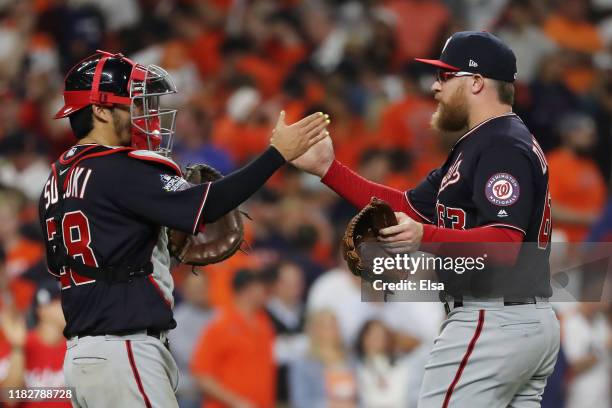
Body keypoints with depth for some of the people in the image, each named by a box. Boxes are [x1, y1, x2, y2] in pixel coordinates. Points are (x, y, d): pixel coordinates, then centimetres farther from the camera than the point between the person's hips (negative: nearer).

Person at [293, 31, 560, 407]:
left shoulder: (502, 147, -13)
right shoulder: (476, 145, 21)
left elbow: (505, 245, -25)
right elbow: (407, 208, 19)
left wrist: (426, 237, -38)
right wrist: (328, 169, 13)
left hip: (490, 321, -11)